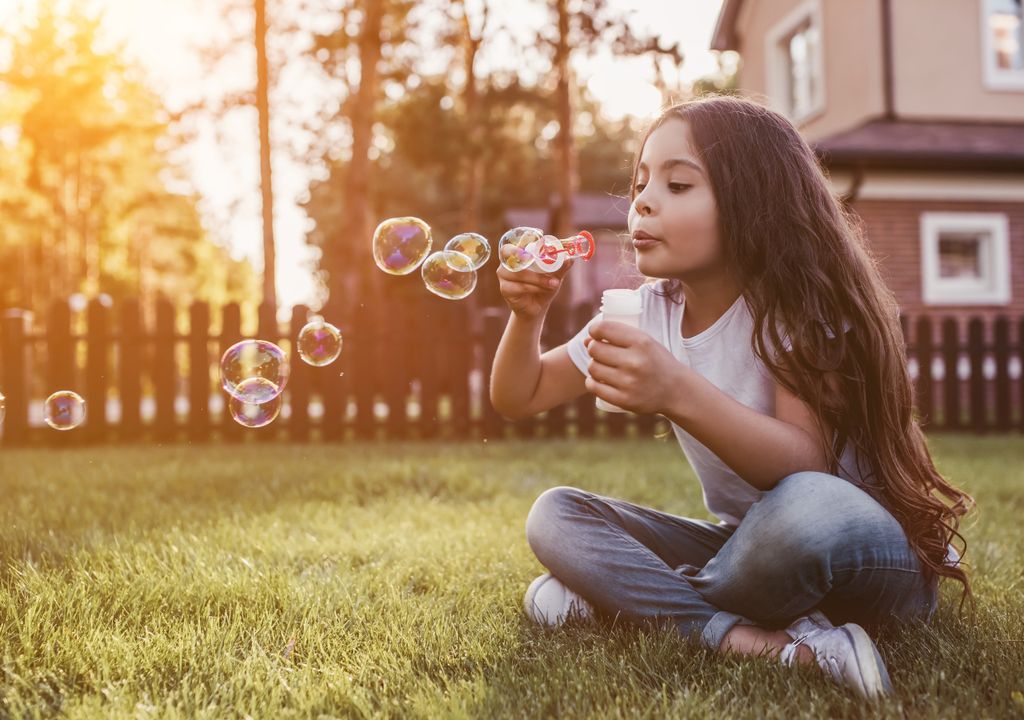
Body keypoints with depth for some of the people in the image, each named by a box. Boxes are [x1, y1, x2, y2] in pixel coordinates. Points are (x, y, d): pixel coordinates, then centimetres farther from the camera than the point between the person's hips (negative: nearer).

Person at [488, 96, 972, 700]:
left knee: (805, 513, -40)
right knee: (555, 516, -11)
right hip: (746, 545, 6)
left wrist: (680, 394, -45)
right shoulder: (648, 310, 0)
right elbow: (519, 399, 4)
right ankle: (775, 643, -25)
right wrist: (528, 315, -16)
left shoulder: (795, 305, -17)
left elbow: (808, 466, -31)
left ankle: (635, 601, -14)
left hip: (861, 545, -6)